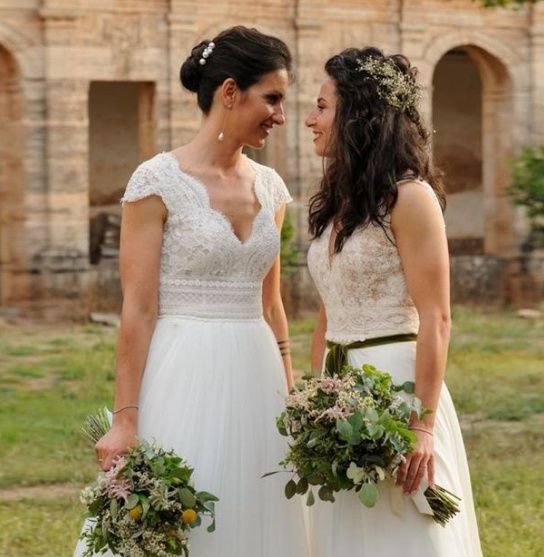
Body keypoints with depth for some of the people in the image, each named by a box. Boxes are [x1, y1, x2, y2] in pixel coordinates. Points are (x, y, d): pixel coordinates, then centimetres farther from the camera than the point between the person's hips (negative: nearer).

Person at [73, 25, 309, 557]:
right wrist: (124, 419, -14)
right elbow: (137, 310, -11)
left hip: (255, 381, 6)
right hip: (185, 379, -6)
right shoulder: (158, 182, -9)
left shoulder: (270, 187, 9)